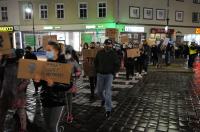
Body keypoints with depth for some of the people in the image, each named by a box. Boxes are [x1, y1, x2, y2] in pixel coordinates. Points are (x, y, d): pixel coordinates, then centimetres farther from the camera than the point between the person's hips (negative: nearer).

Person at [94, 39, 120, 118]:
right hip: (100, 74, 3)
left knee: (108, 92, -9)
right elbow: (96, 62, 16)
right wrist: (97, 70, 7)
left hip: (109, 75, -3)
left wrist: (113, 72, -6)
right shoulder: (100, 53, 3)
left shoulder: (114, 54, -5)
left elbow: (118, 65, 1)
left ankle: (108, 110, -3)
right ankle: (103, 99, 47)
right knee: (99, 91, 13)